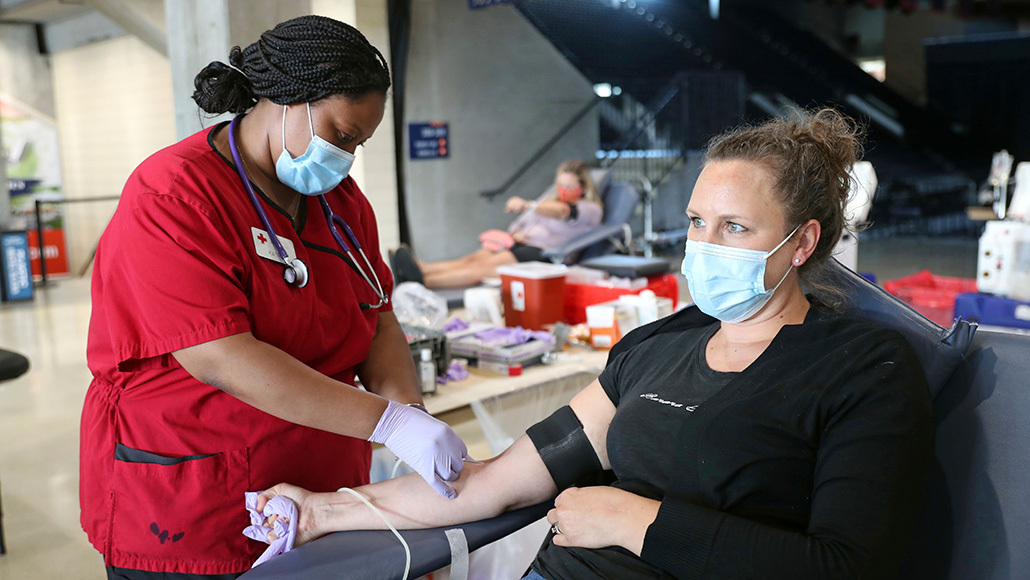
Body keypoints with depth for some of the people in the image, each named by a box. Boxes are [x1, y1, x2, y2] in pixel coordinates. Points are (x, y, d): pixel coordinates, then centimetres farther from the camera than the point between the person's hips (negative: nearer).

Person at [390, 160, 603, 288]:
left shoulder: (590, 209, 6)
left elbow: (561, 211, -17)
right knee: (473, 259, -22)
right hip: (521, 244, 7)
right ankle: (416, 269, -42)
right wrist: (515, 232, 2)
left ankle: (423, 281, -45)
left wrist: (527, 205, -34)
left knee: (485, 266, -29)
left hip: (544, 255, -7)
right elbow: (522, 223, 28)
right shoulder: (551, 198, 31)